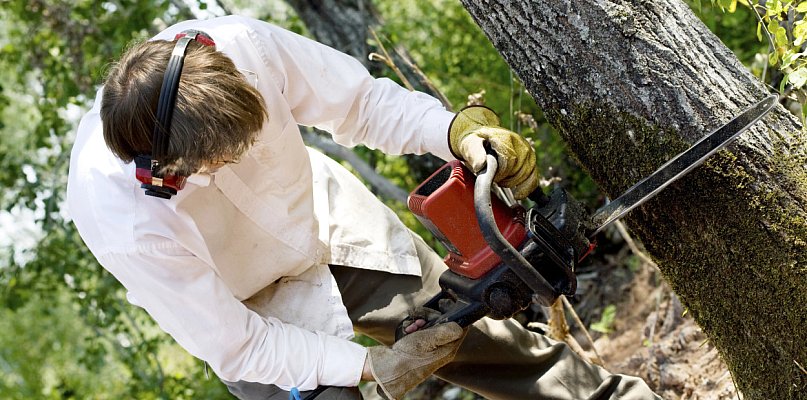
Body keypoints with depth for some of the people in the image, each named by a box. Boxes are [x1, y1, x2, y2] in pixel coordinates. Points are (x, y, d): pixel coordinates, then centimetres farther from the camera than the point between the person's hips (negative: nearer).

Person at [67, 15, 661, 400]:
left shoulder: (239, 45, -34)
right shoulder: (121, 223, -38)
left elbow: (362, 101, -17)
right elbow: (234, 344, -25)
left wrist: (456, 133, -34)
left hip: (331, 217, 3)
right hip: (247, 310, -3)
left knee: (475, 335, 14)